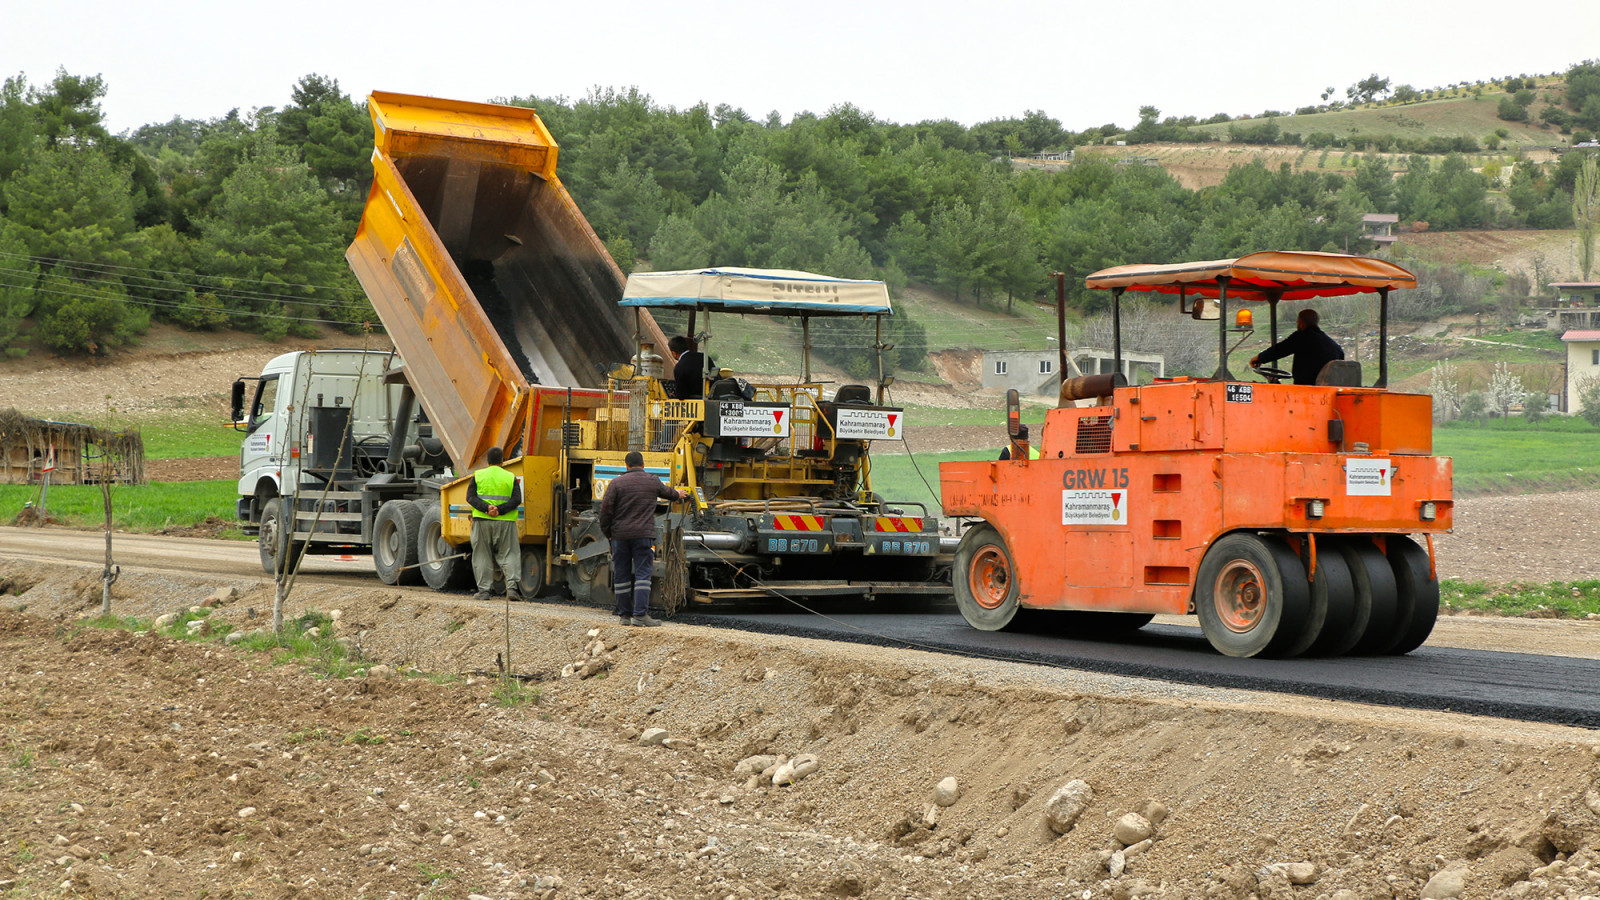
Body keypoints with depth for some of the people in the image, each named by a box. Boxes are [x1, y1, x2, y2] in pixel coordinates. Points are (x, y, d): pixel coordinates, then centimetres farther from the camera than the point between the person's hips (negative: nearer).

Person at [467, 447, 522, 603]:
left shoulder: (478, 476, 6)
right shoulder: (510, 477, 5)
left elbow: (471, 496, -5)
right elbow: (516, 499, -6)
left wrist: (486, 508, -16)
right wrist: (500, 510, -13)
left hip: (482, 521, 0)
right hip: (505, 522, 0)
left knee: (482, 556, 7)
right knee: (509, 555, 4)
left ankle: (483, 590, 5)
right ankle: (512, 587, -11)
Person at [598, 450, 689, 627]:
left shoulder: (617, 483, -1)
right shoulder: (653, 482, 6)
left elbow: (606, 509, -5)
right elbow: (667, 492, 27)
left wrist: (606, 531, 9)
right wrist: (678, 494, 50)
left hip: (620, 535, 1)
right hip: (643, 535, -1)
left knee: (621, 575, 8)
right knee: (643, 574, -2)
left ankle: (624, 614, 13)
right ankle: (640, 614, -12)